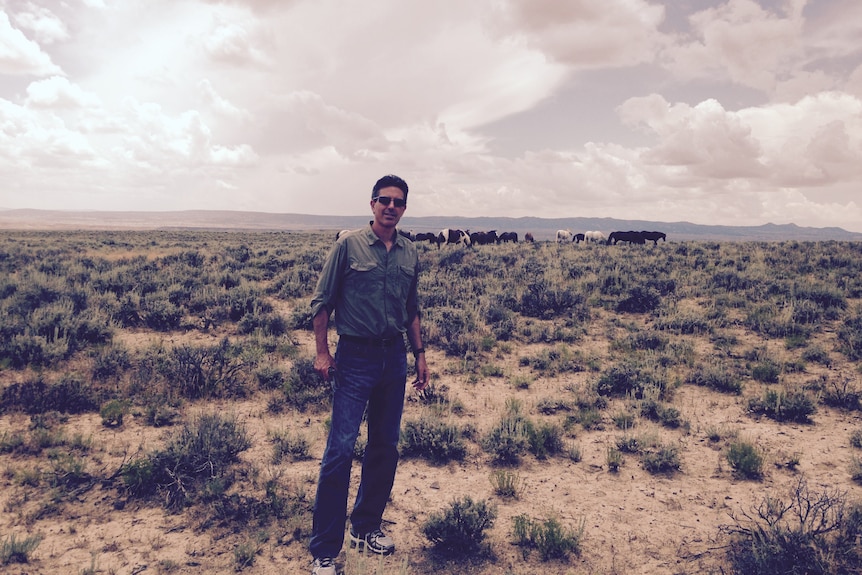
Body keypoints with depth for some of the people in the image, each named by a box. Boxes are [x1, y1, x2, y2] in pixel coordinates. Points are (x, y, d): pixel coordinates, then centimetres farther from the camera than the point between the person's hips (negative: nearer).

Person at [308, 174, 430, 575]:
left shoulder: (410, 254, 8)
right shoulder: (349, 245, -5)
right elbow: (322, 301, -3)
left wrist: (420, 354, 13)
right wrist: (322, 352, -7)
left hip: (395, 357, 5)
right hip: (355, 356, -5)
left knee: (385, 446, 12)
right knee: (340, 448, -7)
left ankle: (366, 527, 30)